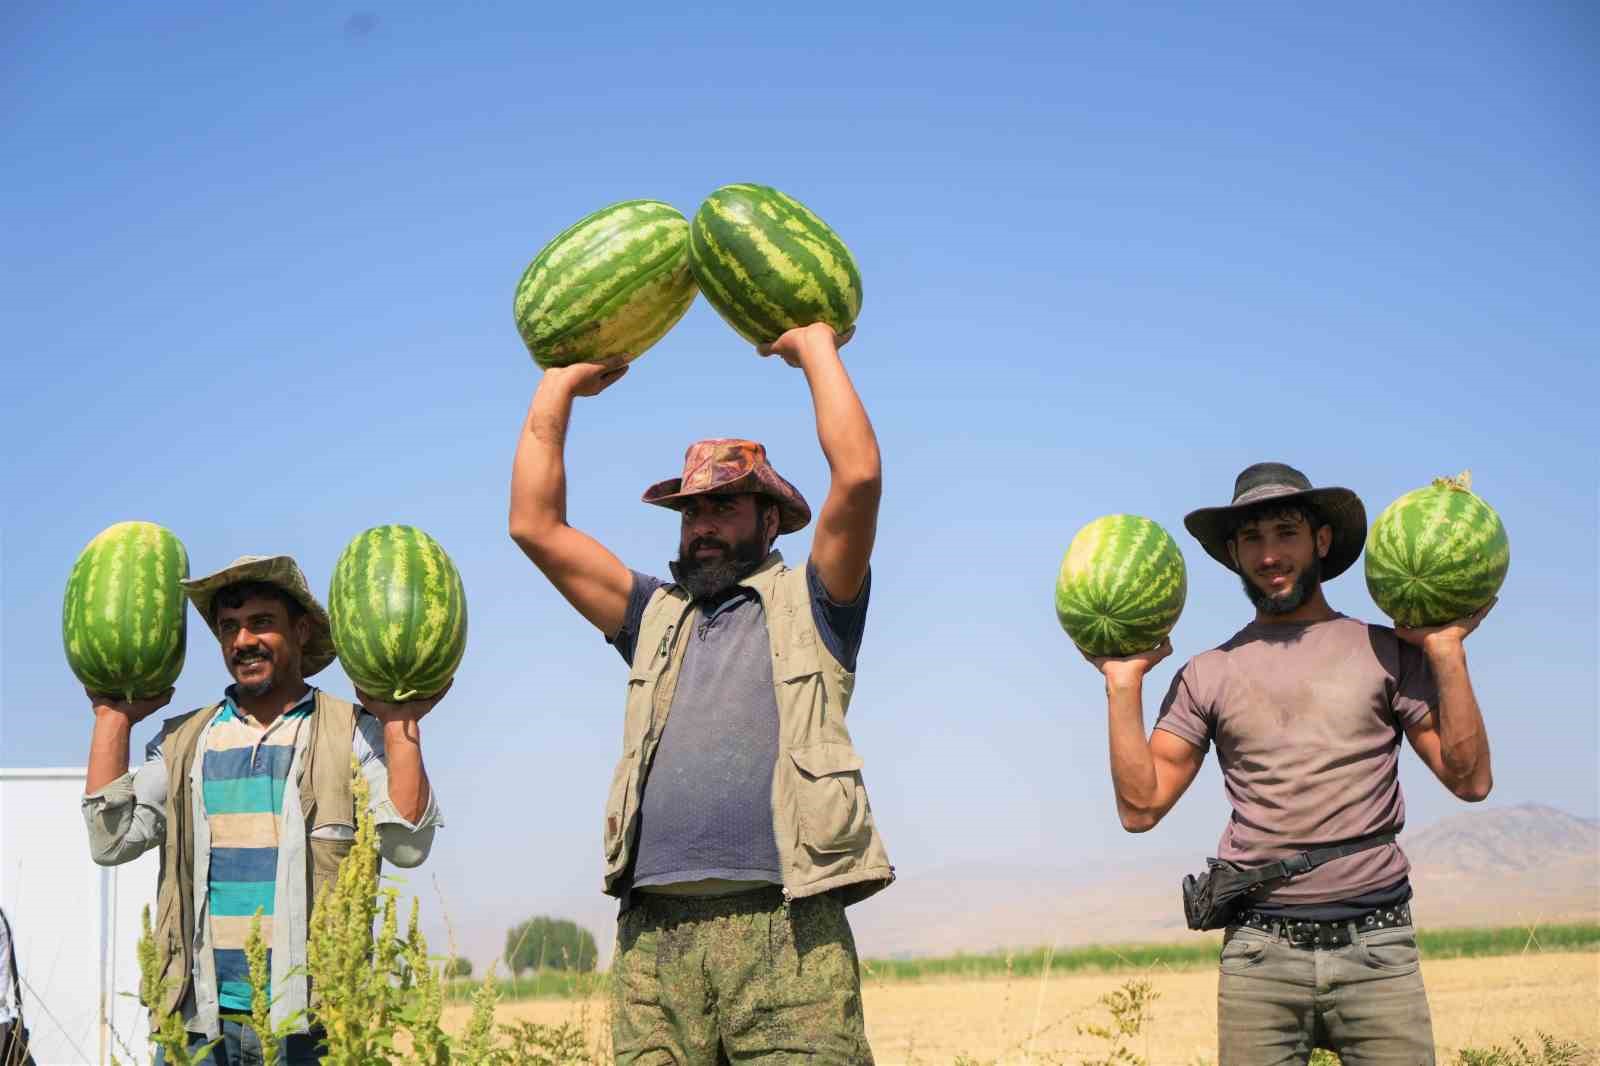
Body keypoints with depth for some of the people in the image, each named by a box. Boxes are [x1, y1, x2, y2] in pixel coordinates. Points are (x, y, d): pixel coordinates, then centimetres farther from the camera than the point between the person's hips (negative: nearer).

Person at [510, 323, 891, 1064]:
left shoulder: (807, 606, 13)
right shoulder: (658, 616, 24)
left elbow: (858, 477, -2)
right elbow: (534, 524, 19)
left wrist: (816, 348, 7)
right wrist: (558, 387, 20)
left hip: (785, 928, -3)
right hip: (654, 932, 3)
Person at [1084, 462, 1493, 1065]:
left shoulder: (1386, 653, 7)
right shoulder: (1208, 675, 9)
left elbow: (1470, 781, 1)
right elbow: (1140, 807, 4)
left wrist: (1447, 654, -4)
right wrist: (1124, 682, 0)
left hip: (1376, 948, -1)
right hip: (1259, 953, 1)